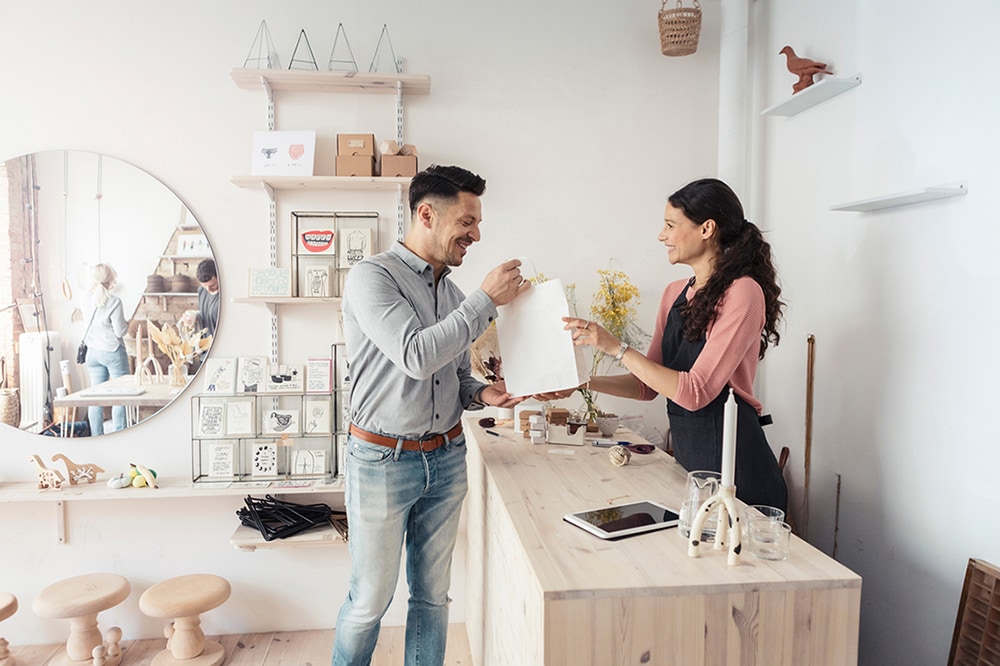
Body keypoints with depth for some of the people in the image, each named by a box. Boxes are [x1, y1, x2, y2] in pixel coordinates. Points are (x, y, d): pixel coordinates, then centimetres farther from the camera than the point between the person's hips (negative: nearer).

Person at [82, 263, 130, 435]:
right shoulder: (114, 301, -16)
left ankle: (96, 437, 15)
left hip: (93, 353, 5)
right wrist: (127, 324, 8)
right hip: (113, 352, -5)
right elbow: (120, 331, -13)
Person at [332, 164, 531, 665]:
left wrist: (482, 394, -5)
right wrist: (487, 299, -21)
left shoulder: (452, 291, 8)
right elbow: (417, 357, -26)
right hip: (384, 460, -6)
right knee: (370, 600, 9)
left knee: (433, 595, 15)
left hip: (447, 457, 6)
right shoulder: (373, 276, -13)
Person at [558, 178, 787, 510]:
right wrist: (583, 383, 0)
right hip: (687, 457, 7)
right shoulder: (674, 293, 9)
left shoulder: (742, 293, -15)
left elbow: (695, 392, -22)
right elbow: (648, 385, 12)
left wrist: (616, 347, -20)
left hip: (734, 461, -7)